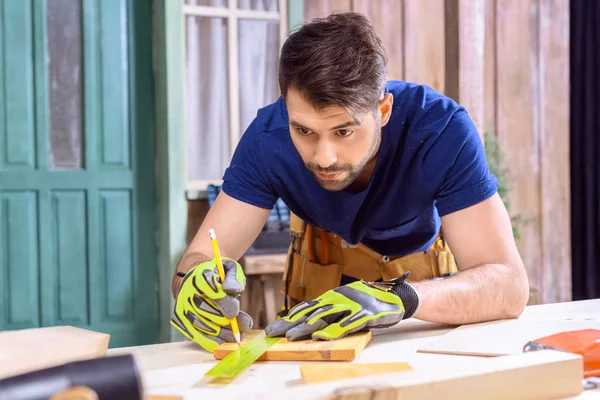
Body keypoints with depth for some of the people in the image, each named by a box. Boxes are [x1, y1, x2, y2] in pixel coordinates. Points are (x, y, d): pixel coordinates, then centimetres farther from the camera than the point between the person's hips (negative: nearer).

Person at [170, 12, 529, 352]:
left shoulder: (442, 130, -34)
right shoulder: (269, 136, -28)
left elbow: (509, 283, -38)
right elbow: (197, 260, -26)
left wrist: (399, 297, -55)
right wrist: (199, 287, -50)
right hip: (321, 274, 2)